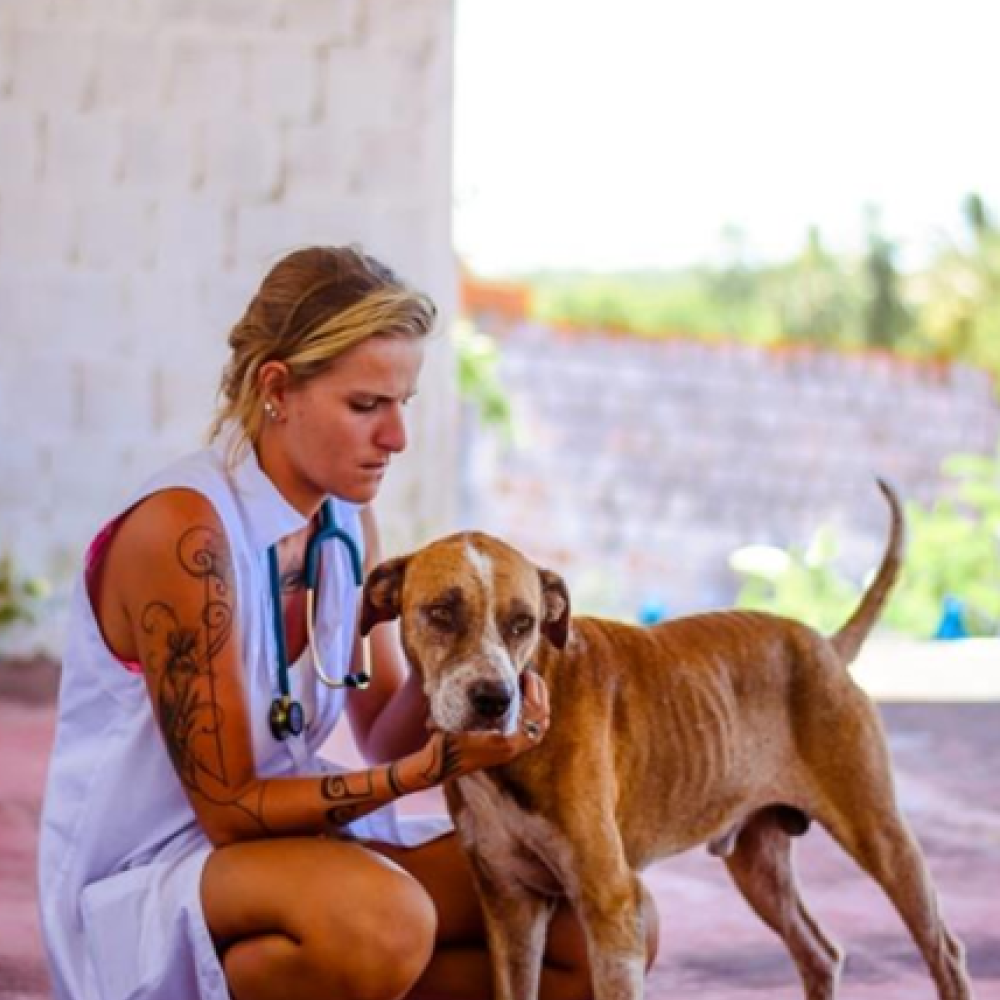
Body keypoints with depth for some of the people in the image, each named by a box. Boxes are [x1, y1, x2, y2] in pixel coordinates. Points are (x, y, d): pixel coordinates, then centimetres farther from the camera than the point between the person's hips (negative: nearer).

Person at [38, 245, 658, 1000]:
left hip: (285, 840, 8)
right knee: (383, 918, -38)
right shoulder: (183, 530, -22)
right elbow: (230, 807, -20)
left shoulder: (348, 519, 2)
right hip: (139, 884, -8)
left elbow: (382, 739, 4)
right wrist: (429, 768, -28)